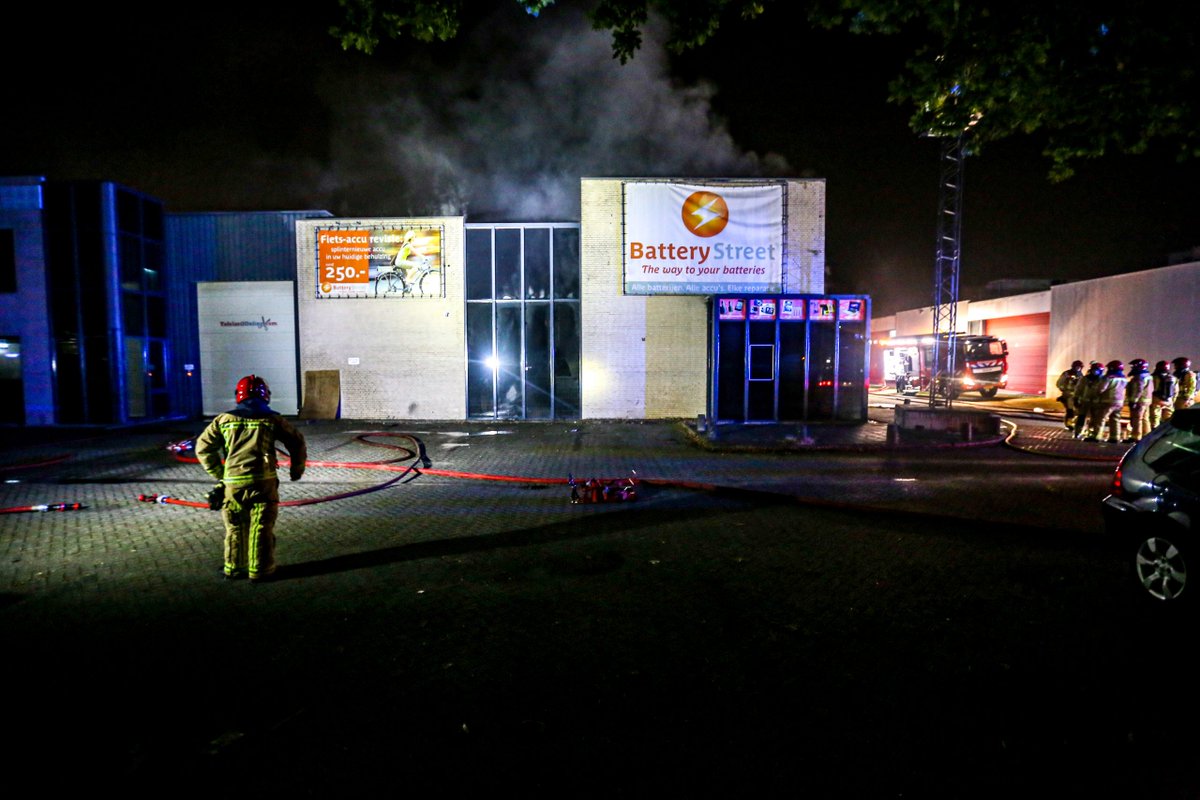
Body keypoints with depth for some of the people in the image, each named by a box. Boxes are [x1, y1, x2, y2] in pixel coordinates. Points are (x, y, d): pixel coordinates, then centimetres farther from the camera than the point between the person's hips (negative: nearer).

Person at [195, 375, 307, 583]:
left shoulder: (225, 419, 10)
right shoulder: (271, 420, 5)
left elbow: (203, 446, 13)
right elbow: (297, 442, 7)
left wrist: (218, 473, 20)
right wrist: (296, 469, 19)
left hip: (233, 482, 2)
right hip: (263, 480, -2)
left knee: (235, 527, 15)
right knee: (261, 528, 4)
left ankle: (234, 568, 23)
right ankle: (259, 570, 8)